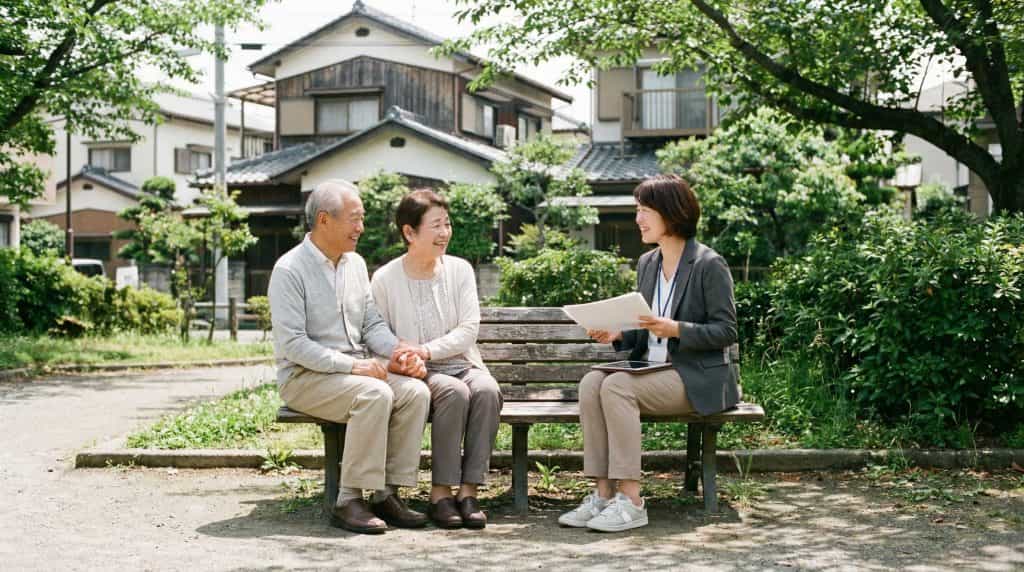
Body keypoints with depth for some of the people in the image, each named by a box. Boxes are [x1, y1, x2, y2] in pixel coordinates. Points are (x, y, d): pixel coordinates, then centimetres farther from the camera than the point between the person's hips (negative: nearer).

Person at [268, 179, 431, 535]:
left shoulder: (355, 263, 12)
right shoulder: (289, 270, -11)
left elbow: (372, 323, 13)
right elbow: (293, 344, -18)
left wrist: (398, 351, -9)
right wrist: (352, 364, -24)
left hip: (355, 369, 7)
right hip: (305, 376, -7)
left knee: (415, 391, -19)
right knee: (375, 395, -33)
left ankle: (387, 494, -14)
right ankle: (349, 502, -25)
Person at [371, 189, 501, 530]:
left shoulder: (460, 270, 6)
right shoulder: (385, 279, 1)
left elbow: (469, 330, -3)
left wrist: (427, 351, -17)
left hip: (461, 364, 3)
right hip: (417, 374, -2)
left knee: (487, 390, -31)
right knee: (454, 392, -34)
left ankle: (468, 491, -28)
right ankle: (440, 493, -27)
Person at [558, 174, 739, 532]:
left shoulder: (709, 265, -7)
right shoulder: (647, 264, 15)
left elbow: (726, 331, -10)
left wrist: (676, 329, -23)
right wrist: (618, 334, -1)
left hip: (698, 378, -7)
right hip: (651, 368, 7)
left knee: (617, 386, -29)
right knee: (592, 381, -21)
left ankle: (631, 502, -27)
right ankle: (603, 494, -22)